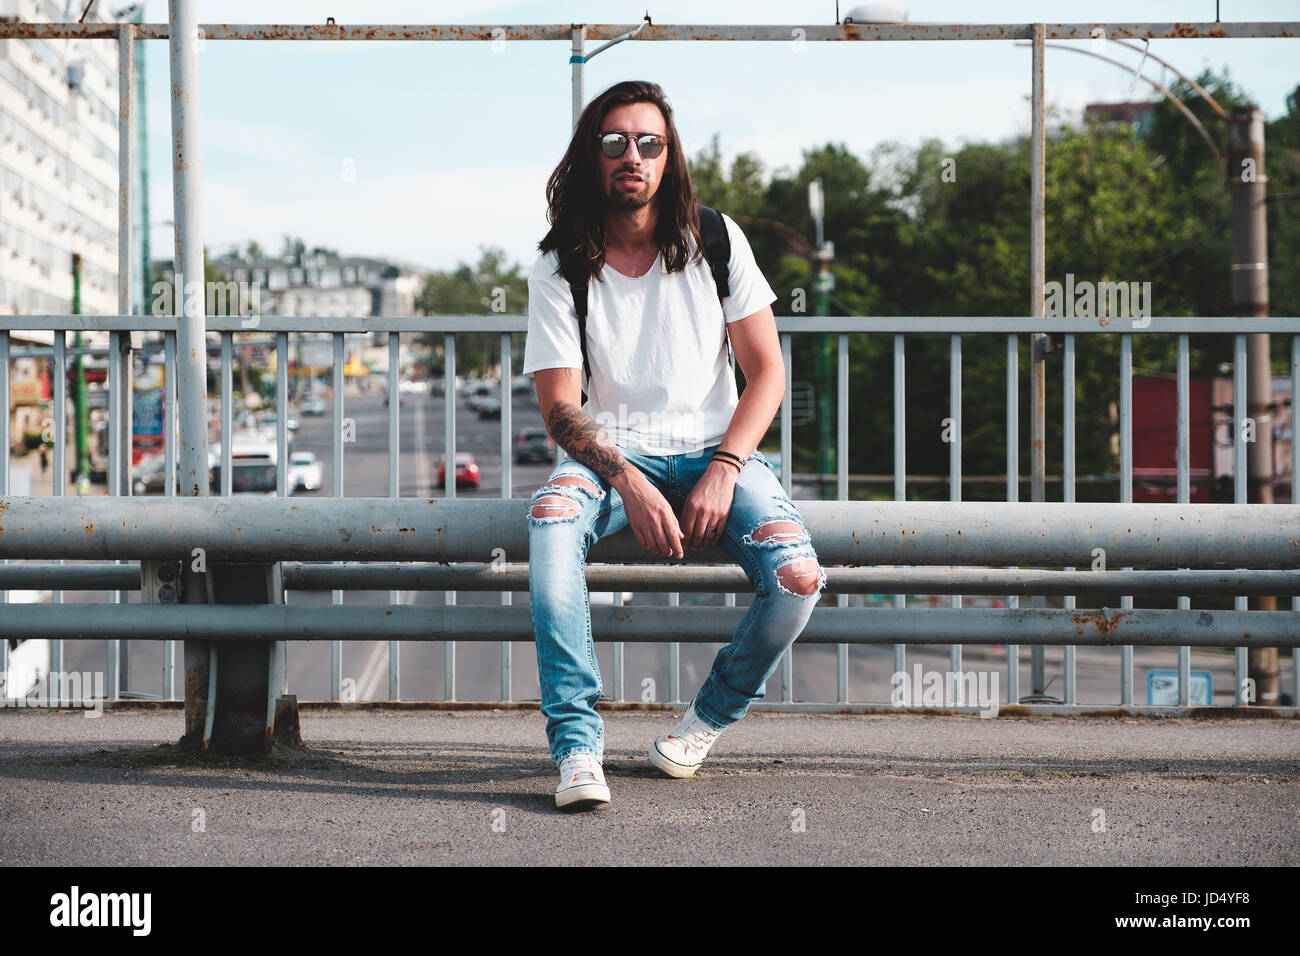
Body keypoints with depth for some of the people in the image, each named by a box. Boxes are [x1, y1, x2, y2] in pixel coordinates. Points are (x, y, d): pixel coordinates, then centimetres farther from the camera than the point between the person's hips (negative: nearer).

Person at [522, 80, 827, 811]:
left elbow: (767, 372, 1)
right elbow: (560, 407, -8)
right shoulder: (560, 270, -3)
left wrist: (724, 471, -15)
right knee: (551, 516, -37)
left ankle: (712, 715, 3)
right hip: (612, 452, -1)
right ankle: (577, 741, -35)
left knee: (799, 579, -26)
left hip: (713, 449, 1)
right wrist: (629, 482, -26)